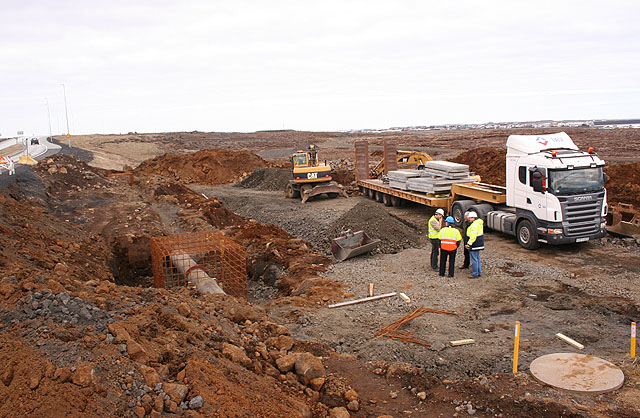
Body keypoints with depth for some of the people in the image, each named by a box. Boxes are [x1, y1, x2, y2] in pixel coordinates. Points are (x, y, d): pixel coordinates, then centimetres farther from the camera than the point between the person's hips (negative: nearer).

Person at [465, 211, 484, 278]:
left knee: (474, 259, -4)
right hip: (479, 244, 11)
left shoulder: (474, 225, -21)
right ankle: (479, 272, 26)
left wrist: (469, 244, -23)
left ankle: (475, 274, 0)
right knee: (477, 258, 18)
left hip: (474, 245, -11)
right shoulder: (479, 223, 13)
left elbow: (473, 236, -27)